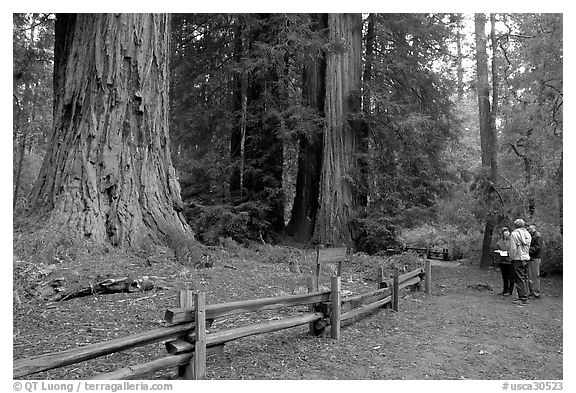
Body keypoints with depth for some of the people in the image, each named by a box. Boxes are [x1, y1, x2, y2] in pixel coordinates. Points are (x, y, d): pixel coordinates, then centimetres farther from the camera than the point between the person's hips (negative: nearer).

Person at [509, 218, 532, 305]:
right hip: (526, 258, 7)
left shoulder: (514, 234, -11)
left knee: (520, 279, -4)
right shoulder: (527, 234, 9)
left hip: (518, 259, -7)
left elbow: (513, 248, -13)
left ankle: (523, 298, -3)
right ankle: (525, 297, 17)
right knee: (525, 278, 12)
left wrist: (511, 257, -3)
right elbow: (528, 247, 12)